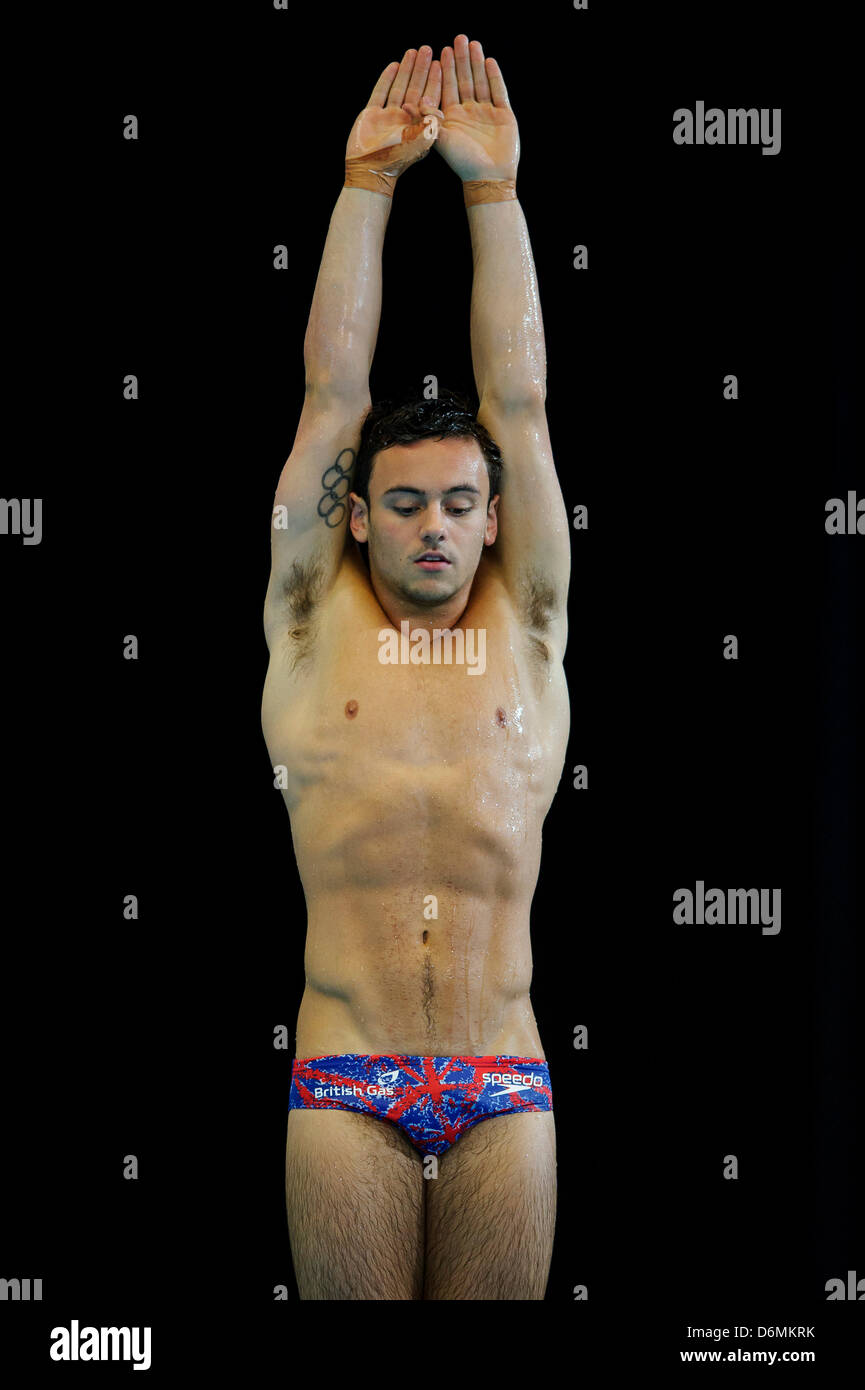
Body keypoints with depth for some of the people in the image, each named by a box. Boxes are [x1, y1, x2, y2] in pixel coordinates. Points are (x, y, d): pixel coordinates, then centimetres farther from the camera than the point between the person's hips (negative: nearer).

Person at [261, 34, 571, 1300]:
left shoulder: (525, 627, 9)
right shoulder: (314, 623, 7)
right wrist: (369, 180, 6)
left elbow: (519, 399, 5)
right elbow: (332, 392, 5)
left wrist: (492, 185, 6)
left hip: (504, 1092, 1)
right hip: (347, 1086, -1)